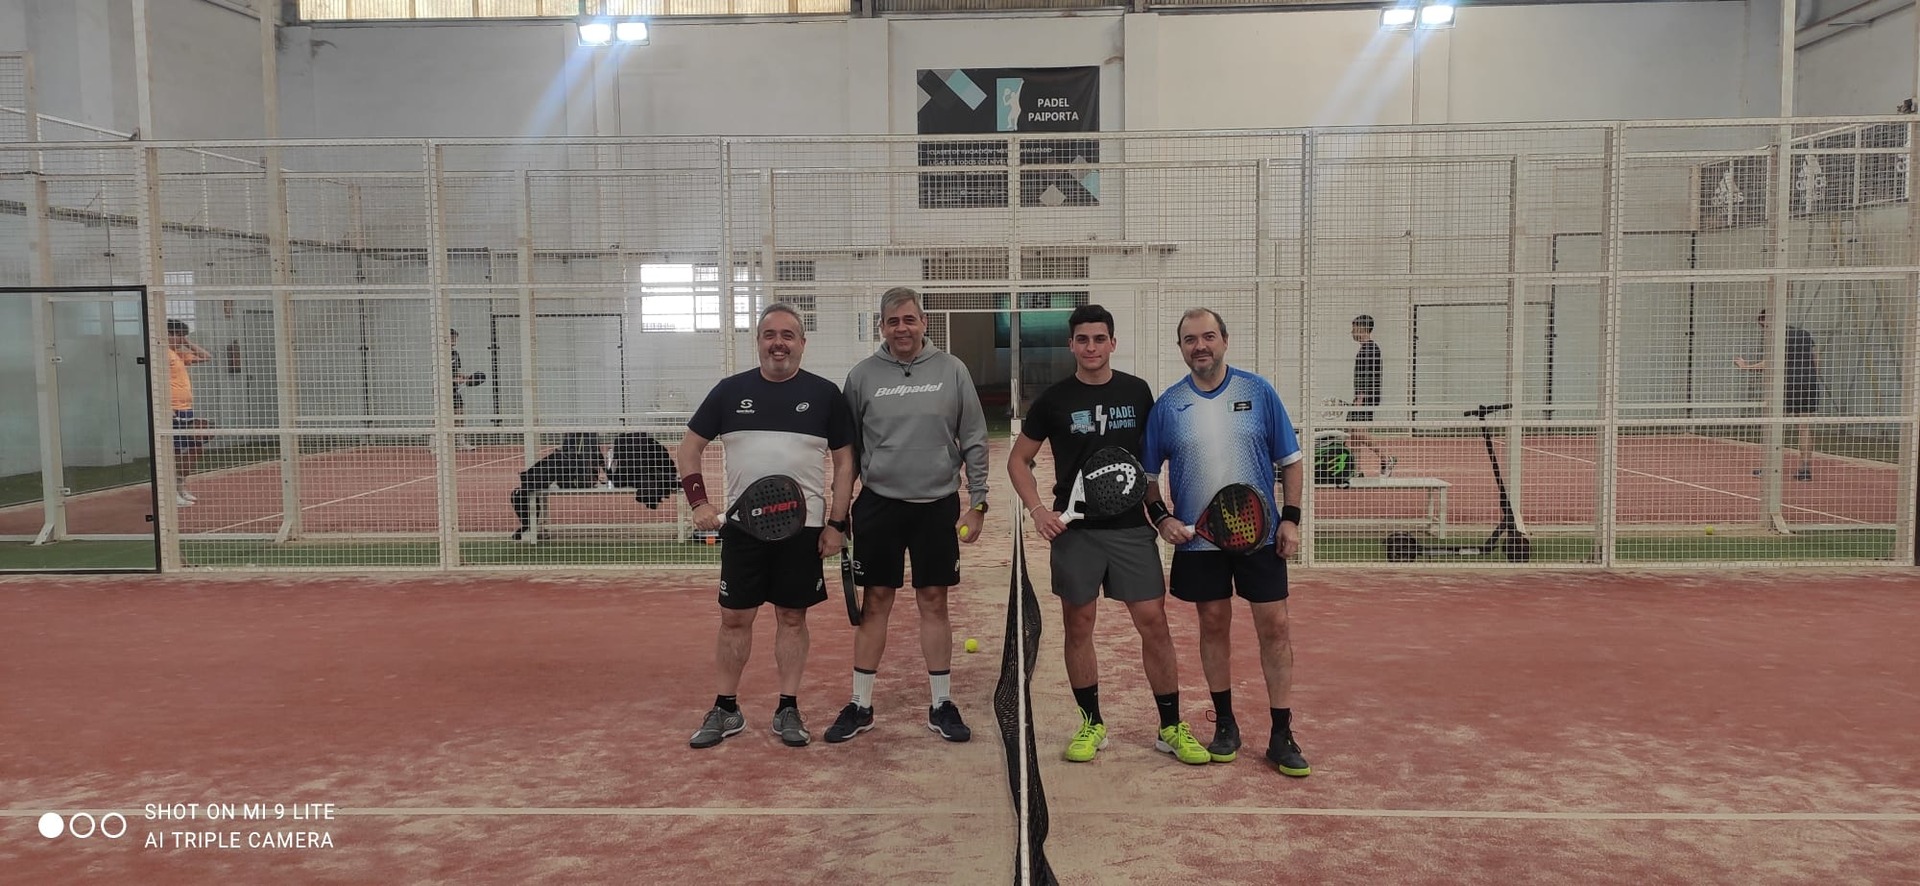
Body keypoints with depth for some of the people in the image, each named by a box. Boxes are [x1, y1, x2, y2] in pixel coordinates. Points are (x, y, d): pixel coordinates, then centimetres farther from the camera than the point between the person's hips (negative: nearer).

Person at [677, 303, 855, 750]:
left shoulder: (825, 394, 1)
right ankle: (726, 709, 18)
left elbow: (844, 462, 4)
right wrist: (698, 502, -3)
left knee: (792, 617, 7)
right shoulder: (730, 391, 3)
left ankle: (788, 710, 17)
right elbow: (688, 449, 9)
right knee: (734, 617, 5)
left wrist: (837, 523, -3)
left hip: (802, 527, -1)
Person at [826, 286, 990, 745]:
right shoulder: (863, 375, 1)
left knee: (934, 601, 6)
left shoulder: (951, 370, 0)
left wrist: (977, 502, -2)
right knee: (875, 601, 6)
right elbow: (847, 447, 7)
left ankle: (942, 704, 17)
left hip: (937, 504, 0)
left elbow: (974, 441, 2)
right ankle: (860, 705, 16)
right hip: (878, 502, 0)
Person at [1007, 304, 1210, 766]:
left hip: (1131, 527, 1)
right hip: (1074, 531, 0)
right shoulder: (1054, 400, 0)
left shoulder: (1137, 393, 4)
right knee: (1078, 624, 6)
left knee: (1153, 621, -2)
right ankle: (1091, 724, 20)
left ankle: (1172, 728, 10)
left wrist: (1159, 507, 7)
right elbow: (1018, 459, 7)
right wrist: (1038, 510, -6)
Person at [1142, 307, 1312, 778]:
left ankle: (1282, 735, 9)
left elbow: (1290, 461, 3)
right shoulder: (1167, 405, 0)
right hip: (1198, 540, 1)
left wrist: (1291, 518, -4)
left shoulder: (1258, 391, -1)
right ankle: (1224, 722, 24)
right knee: (1213, 626, 9)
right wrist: (1162, 518, -6)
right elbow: (1147, 473, 7)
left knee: (1274, 627, -1)